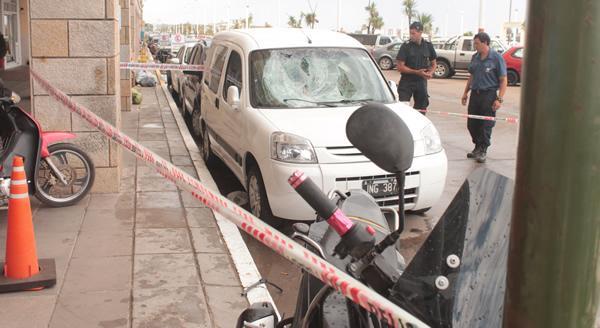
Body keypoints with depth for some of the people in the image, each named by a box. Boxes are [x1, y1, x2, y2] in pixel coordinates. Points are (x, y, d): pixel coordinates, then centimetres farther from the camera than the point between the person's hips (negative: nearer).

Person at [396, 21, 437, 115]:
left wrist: (430, 73, -7)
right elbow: (400, 66, -10)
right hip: (406, 82, -4)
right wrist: (417, 72, -20)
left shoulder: (428, 46, 4)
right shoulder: (406, 46, -7)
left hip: (421, 82, 4)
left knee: (421, 108, 10)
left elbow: (433, 64, 15)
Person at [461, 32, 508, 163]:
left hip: (489, 94, -6)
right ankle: (477, 147, 26)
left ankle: (483, 151, 11)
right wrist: (465, 92, 16)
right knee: (472, 124, 9)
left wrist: (499, 99, -15)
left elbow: (503, 80, -8)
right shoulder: (475, 57, 10)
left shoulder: (496, 58, -8)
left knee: (486, 125, -1)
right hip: (475, 93, 6)